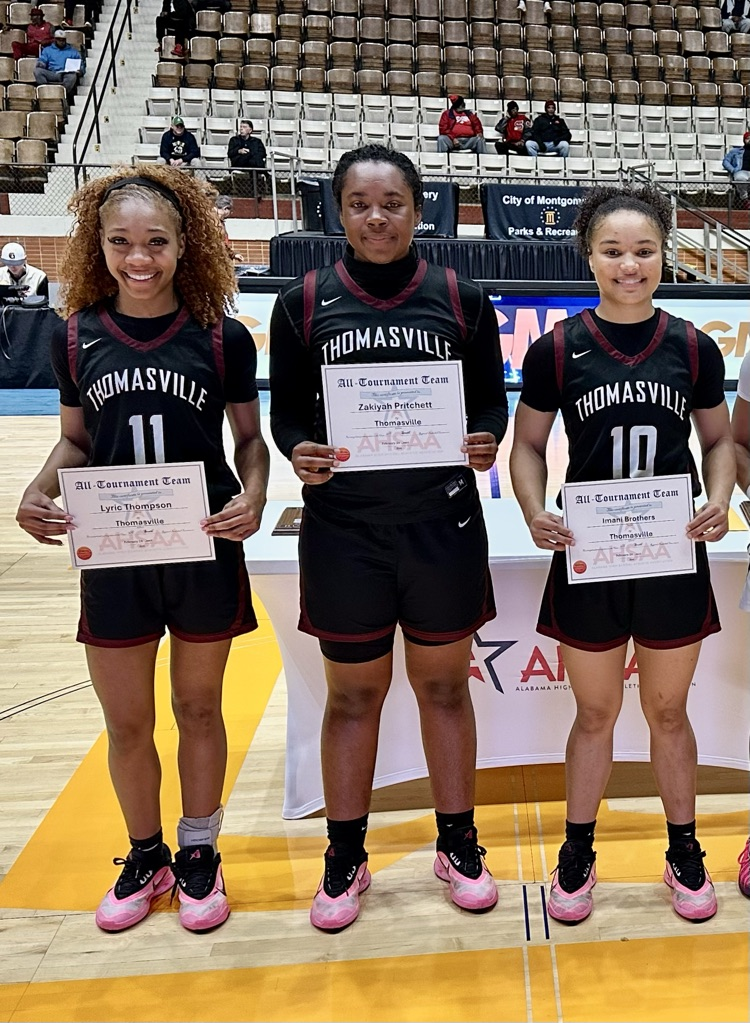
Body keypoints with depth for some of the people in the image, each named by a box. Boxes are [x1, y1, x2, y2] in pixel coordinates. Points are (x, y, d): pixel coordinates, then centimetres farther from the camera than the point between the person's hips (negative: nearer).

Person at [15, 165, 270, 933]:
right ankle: (144, 857, 38)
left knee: (198, 710, 15)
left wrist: (252, 496, -18)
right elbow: (75, 442, 8)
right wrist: (37, 493, -11)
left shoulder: (222, 339, -7)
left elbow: (249, 437, 1)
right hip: (111, 560, 2)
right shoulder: (75, 337, -1)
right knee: (125, 724, 13)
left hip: (204, 555, -1)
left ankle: (198, 856, 37)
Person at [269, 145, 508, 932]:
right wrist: (297, 452, -16)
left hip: (443, 525, 1)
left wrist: (487, 442, -14)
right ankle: (345, 859, 29)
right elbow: (286, 410, 5)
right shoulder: (303, 303, 1)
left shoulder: (461, 299, 2)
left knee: (444, 684, 13)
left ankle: (458, 844, 33)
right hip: (343, 530, 0)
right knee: (352, 694, 11)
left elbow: (492, 401, 7)